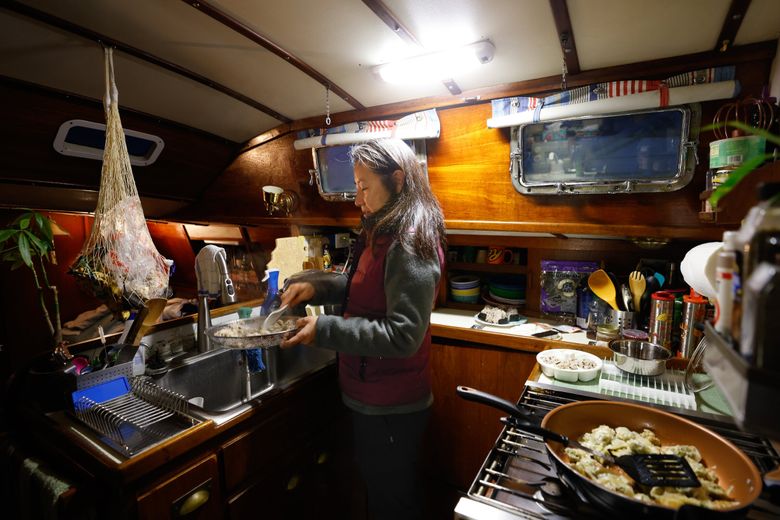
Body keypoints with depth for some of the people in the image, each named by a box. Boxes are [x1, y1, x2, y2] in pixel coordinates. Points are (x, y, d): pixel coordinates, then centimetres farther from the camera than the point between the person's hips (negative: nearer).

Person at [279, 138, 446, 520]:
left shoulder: (411, 242, -24)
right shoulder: (382, 232, 6)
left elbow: (403, 335, -28)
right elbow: (363, 288, 15)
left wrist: (325, 330, -25)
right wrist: (318, 287, -1)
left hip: (391, 406, -9)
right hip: (372, 397, 9)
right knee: (377, 488, 29)